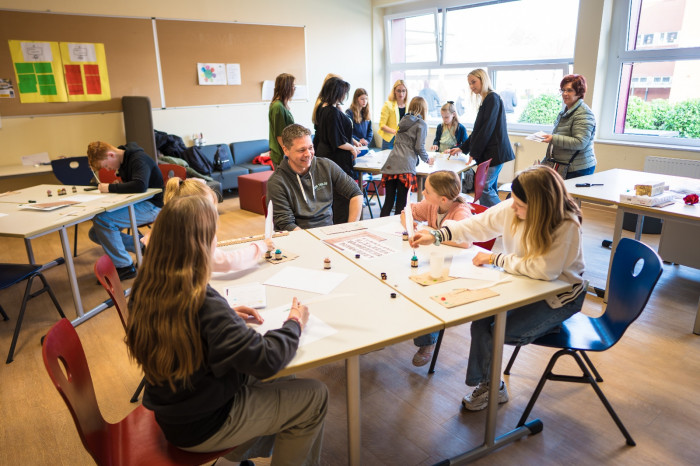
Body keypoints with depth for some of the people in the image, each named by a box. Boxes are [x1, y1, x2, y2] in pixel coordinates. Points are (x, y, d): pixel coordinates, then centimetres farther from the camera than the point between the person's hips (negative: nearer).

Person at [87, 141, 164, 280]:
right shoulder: (123, 160, 11)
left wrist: (110, 188, -25)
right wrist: (118, 187, 0)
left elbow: (140, 186, -36)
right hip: (135, 204, 10)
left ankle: (124, 267, -13)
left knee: (102, 220, -26)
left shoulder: (139, 160, -19)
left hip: (151, 206, -10)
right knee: (95, 233, 1)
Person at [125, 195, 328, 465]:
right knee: (315, 397, 3)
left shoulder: (145, 289, -10)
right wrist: (295, 324, -12)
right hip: (202, 428, -8)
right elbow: (266, 360, -29)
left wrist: (229, 315, 0)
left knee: (281, 382, 23)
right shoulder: (206, 305, -35)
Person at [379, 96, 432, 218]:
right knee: (401, 203, -2)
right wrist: (427, 159, 16)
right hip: (406, 166, -5)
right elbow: (419, 147, -3)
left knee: (388, 201, 6)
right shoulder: (422, 124, 4)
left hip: (390, 165, 6)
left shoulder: (403, 120, 23)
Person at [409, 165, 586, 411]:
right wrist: (436, 235, -12)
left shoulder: (566, 227, -28)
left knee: (501, 332, -18)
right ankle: (488, 384, 13)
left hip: (559, 295, -5)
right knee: (480, 317, -11)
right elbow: (478, 225, -3)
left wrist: (495, 258, -26)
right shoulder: (511, 209, -13)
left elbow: (544, 270, -35)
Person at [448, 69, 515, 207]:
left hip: (494, 153, -10)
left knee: (484, 188, -12)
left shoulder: (492, 98, -10)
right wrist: (462, 148, 20)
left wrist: (474, 152, -14)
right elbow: (478, 130, 23)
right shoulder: (486, 101, 19)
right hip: (489, 153, 10)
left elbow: (487, 129, -17)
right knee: (490, 189, 10)